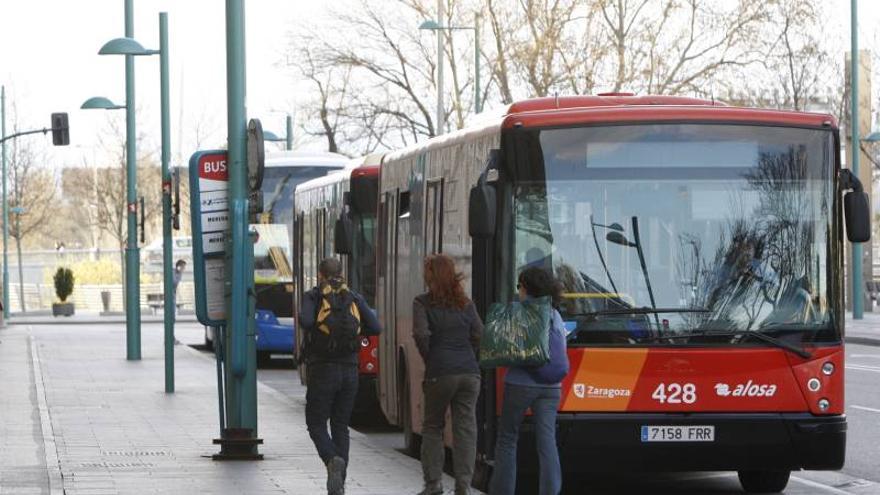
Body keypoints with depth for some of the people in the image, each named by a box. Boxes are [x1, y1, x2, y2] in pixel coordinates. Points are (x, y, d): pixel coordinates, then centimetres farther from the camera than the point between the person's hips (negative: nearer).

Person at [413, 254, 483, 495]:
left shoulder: (423, 303, -2)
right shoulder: (466, 303, 10)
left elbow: (421, 334, -13)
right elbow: (479, 334, 5)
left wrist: (429, 359, 1)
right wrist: (467, 356, 14)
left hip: (439, 374, -3)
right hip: (469, 373, 3)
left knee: (433, 427, 12)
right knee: (466, 428, 3)